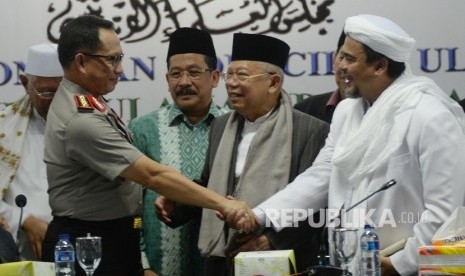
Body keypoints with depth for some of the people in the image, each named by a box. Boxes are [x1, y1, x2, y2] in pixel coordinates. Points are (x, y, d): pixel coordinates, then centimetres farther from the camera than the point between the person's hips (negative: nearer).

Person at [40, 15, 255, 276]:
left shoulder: (85, 102, 5)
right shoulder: (82, 121, -25)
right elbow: (152, 174, -28)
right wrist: (223, 204, -26)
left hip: (113, 237, 9)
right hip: (89, 248, -9)